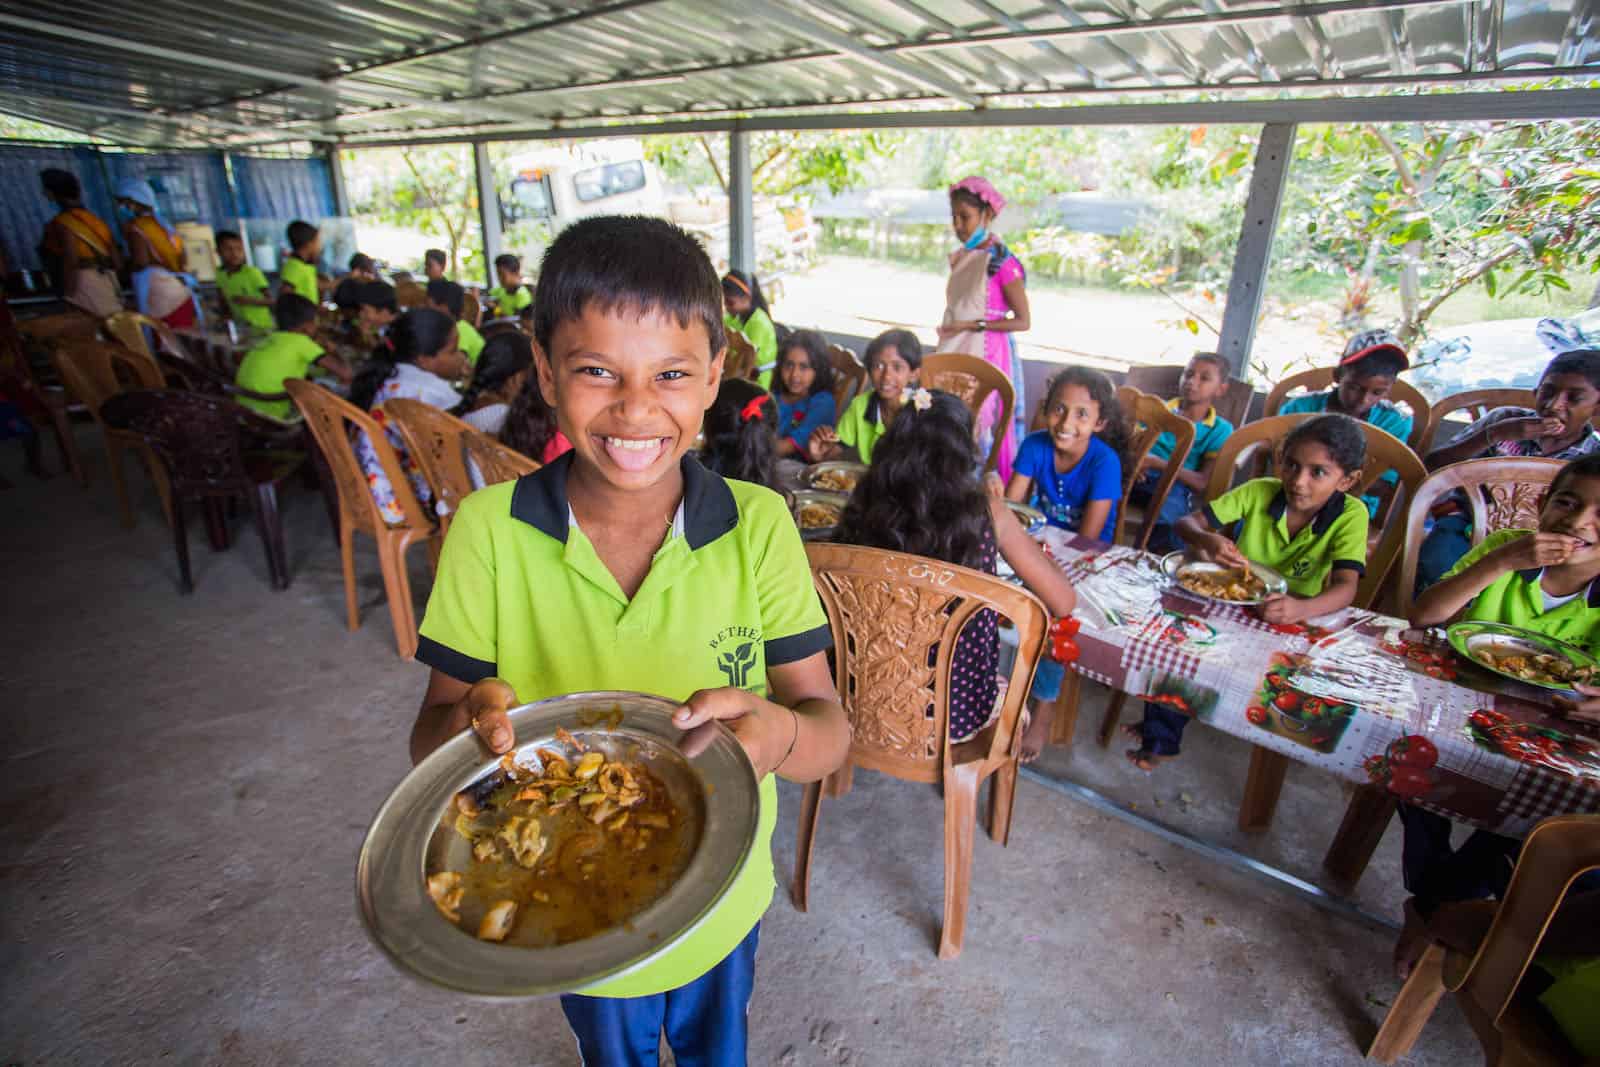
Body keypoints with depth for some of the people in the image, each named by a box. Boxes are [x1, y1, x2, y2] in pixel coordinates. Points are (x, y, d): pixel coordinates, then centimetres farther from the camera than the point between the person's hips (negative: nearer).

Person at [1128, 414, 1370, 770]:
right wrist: (1205, 540, -35)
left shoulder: (1351, 515, -16)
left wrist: (1303, 608, -49)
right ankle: (1162, 735, -1)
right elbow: (1186, 522, -12)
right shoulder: (1260, 491, -12)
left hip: (1287, 621, -1)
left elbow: (1346, 587, -27)